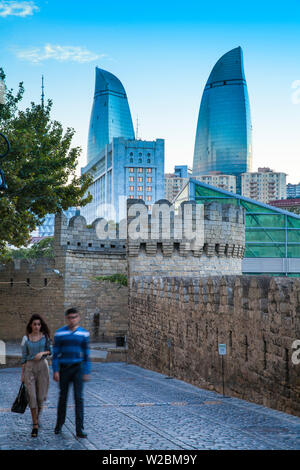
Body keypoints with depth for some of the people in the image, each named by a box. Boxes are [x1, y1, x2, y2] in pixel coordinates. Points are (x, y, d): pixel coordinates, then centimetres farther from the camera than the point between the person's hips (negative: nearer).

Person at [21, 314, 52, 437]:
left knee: (41, 396, 4)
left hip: (42, 367, 1)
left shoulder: (45, 336, 1)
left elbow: (50, 351, 7)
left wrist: (42, 353, -15)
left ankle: (38, 415, 35)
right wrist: (22, 374, 3)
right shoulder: (26, 338, 1)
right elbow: (24, 357, 4)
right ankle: (35, 425, -3)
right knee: (31, 396, -10)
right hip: (29, 368, -1)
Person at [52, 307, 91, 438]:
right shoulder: (60, 333, -1)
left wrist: (86, 372, 1)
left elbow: (86, 354, 4)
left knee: (79, 398, -4)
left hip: (77, 368, 0)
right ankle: (59, 424, 28)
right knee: (62, 397, 11)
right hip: (63, 368, 0)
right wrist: (55, 370, -6)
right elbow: (55, 353, 1)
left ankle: (80, 429, -2)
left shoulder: (84, 333, 1)